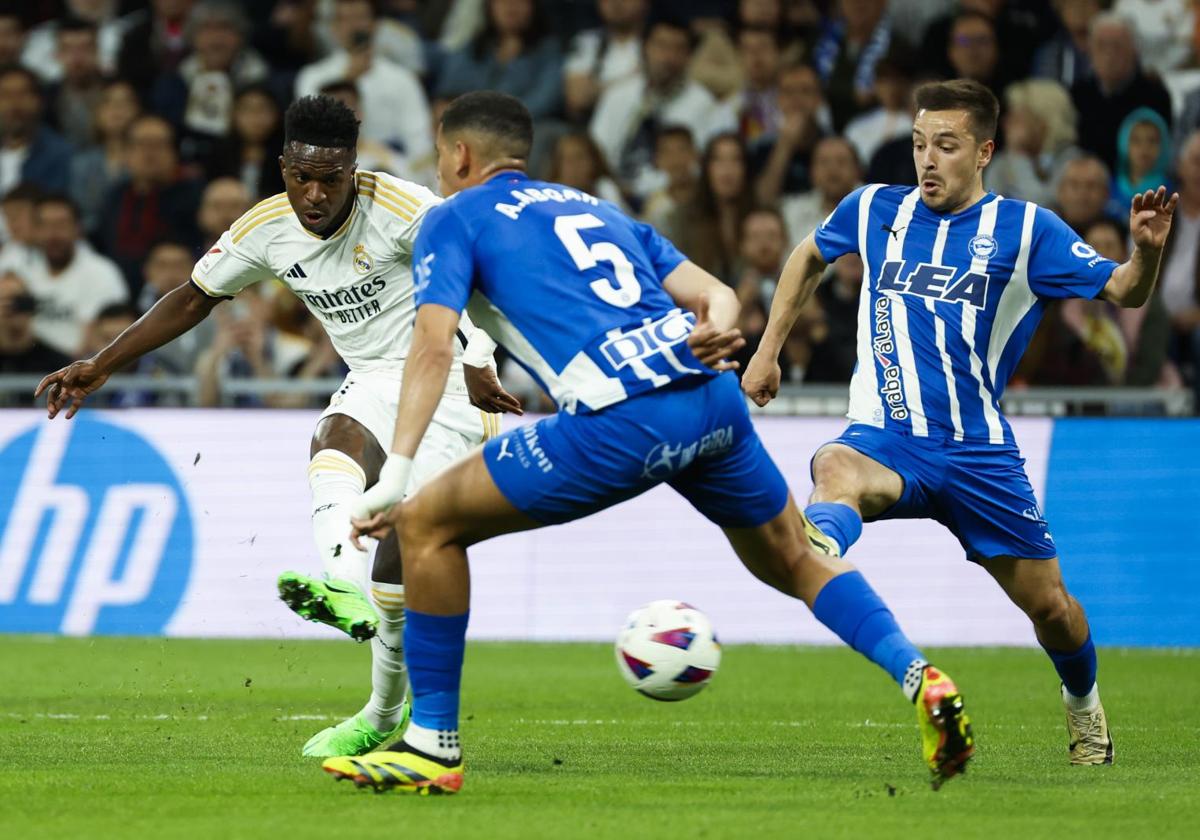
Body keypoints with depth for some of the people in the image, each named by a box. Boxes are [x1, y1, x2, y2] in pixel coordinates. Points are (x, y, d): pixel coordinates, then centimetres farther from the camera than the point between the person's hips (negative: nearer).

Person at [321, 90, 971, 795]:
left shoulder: (455, 218, 15)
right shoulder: (597, 210, 33)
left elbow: (435, 345, -2)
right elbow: (716, 296, 21)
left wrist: (397, 473, -8)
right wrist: (716, 325, -1)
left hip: (619, 421, -6)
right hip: (712, 397, 6)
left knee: (428, 526, 7)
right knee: (796, 562, 28)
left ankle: (433, 746, 7)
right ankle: (919, 677, 11)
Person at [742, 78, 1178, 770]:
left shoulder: (1027, 230, -1)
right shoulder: (874, 210, 6)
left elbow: (1124, 292, -3)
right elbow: (810, 257, 26)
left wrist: (1147, 251, -25)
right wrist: (768, 350, 22)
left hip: (980, 452, 0)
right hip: (886, 441, 0)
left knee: (1048, 605, 5)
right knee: (835, 471, -37)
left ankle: (1083, 701, 38)